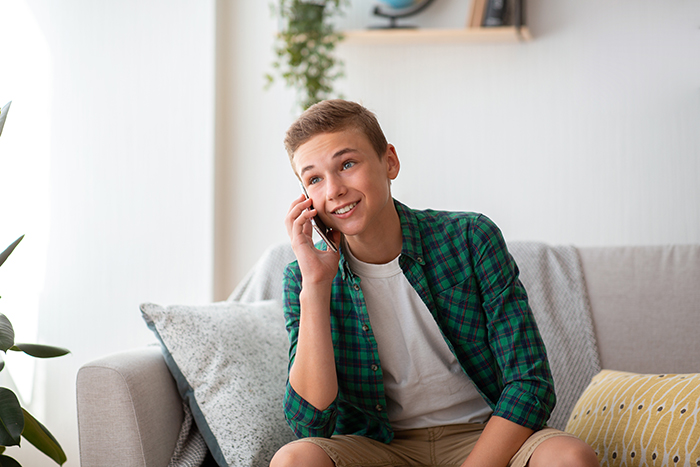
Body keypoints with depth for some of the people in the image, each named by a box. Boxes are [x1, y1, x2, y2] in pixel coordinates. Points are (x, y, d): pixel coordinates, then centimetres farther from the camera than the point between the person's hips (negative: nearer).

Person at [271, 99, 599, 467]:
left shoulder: (471, 240, -9)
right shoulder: (301, 280, -5)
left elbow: (529, 382, -11)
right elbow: (310, 425, -16)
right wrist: (315, 285, -21)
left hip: (485, 437, 0)